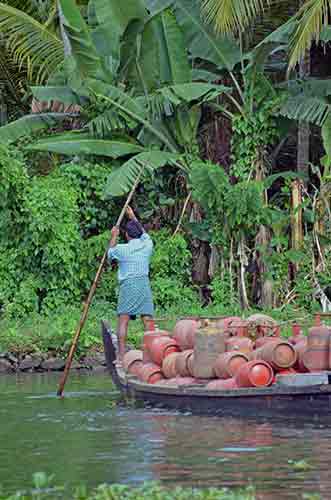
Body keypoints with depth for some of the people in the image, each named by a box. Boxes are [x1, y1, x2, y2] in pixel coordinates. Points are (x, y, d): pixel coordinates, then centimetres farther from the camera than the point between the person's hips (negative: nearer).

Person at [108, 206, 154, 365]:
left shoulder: (122, 249, -1)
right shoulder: (147, 245, 7)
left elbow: (110, 252, 23)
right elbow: (143, 233, 30)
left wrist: (114, 236, 36)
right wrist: (133, 217, 41)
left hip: (127, 285, -3)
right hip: (144, 284, 3)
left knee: (123, 321, -4)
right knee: (148, 320, 2)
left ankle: (121, 356, -11)